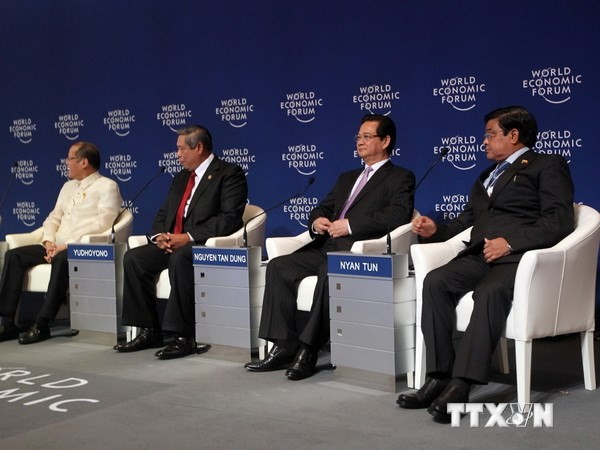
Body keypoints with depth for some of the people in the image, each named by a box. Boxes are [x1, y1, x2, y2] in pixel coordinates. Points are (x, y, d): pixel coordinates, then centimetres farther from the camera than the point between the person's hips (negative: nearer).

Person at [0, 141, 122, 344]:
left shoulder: (107, 187, -1)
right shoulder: (68, 186, 24)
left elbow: (101, 225, -14)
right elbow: (53, 219, 21)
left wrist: (68, 245, -18)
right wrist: (49, 242, -1)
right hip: (57, 248, 8)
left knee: (61, 259, -38)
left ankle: (42, 325, -32)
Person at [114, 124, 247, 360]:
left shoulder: (229, 173, -5)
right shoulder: (180, 178, 21)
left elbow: (230, 219, -17)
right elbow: (163, 214, 22)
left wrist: (188, 237, -22)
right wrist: (159, 235, -2)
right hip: (172, 244, 8)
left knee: (181, 258, -37)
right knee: (133, 257, -12)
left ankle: (184, 337, -31)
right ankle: (149, 331, -8)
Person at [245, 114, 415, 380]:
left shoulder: (400, 178, 6)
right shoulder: (347, 178, 30)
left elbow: (398, 214, -11)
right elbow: (322, 208, 30)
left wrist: (350, 225, -16)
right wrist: (317, 220, 4)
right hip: (327, 248, 8)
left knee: (331, 272, -37)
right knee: (278, 266, -13)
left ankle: (309, 349, -29)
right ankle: (284, 346, -14)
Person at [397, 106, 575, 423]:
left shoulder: (548, 165, 9)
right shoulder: (486, 177, 32)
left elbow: (560, 220, -5)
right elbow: (465, 221, 32)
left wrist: (510, 241, -17)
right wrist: (436, 230, 10)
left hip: (519, 256, -6)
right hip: (479, 255, 6)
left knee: (490, 291, -36)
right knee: (435, 281, -23)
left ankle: (461, 385, -39)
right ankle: (439, 377, -25)